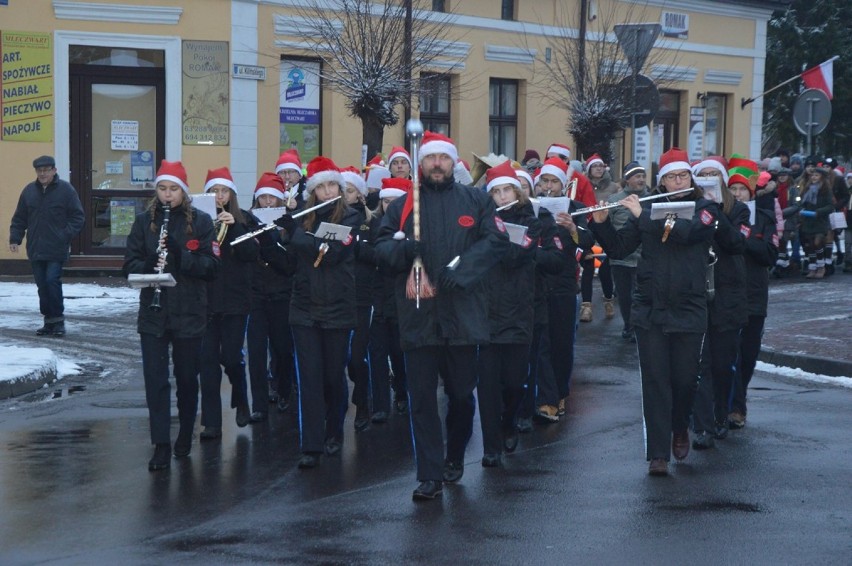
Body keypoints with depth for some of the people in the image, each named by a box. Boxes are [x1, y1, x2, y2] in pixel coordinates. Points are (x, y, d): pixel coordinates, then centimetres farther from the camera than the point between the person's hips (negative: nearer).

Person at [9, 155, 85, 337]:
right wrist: (15, 238, 2)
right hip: (35, 249, 4)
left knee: (52, 280, -13)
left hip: (57, 249, -4)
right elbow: (19, 218, 14)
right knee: (42, 286, 5)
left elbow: (78, 217, -2)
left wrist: (66, 235, -14)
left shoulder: (66, 190, -2)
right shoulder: (29, 191, 10)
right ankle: (49, 321, 14)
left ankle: (57, 319, -2)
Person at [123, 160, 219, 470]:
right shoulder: (144, 221, 5)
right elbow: (130, 263, 3)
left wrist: (181, 255, -21)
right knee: (155, 379, -4)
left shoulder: (200, 221, 0)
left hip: (189, 312, -1)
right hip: (152, 313, 1)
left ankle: (185, 436, 30)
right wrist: (149, 267, -18)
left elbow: (211, 266, -6)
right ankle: (161, 447, -2)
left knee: (187, 377, 11)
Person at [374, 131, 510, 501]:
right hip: (418, 315, 0)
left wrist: (461, 270, -16)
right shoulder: (403, 206, 10)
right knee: (422, 397, -3)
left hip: (463, 313, 0)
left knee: (462, 393, 11)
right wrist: (403, 249, -18)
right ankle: (429, 476, 1)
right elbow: (381, 247, 5)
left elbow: (496, 240, -4)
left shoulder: (475, 201, 7)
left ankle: (455, 458, 33)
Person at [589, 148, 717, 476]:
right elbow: (618, 249, 6)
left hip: (689, 310, -1)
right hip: (650, 310, 1)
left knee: (685, 379, 6)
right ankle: (657, 454, -3)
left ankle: (680, 429, 36)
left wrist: (642, 215, -19)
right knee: (655, 380, -4)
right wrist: (601, 223, -10)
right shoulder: (647, 209, 9)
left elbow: (686, 231, -19)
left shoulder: (705, 209, 2)